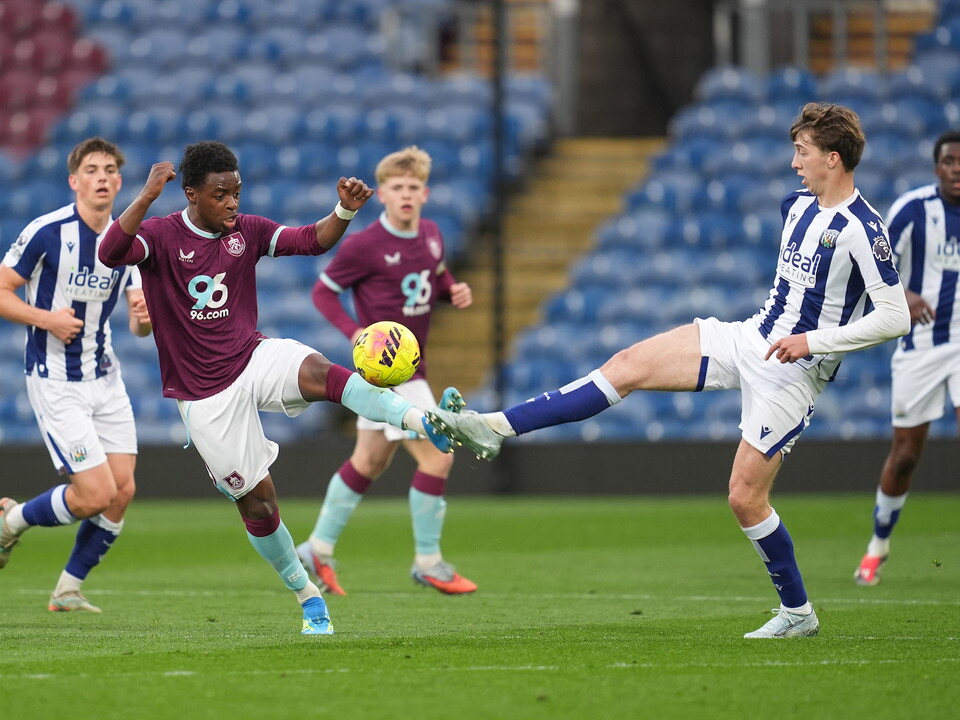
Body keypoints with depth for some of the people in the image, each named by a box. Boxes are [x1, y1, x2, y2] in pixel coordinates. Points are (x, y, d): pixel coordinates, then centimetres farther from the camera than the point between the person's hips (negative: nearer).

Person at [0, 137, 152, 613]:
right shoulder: (46, 232, -13)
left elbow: (138, 326, 6)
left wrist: (145, 318, -18)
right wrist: (46, 318, -22)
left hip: (105, 377, 6)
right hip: (55, 382, -6)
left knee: (123, 489, -1)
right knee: (97, 494, -13)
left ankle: (68, 590, 15)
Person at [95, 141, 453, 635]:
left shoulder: (246, 231, 4)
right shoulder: (161, 236, -10)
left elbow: (312, 240, 2)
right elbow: (111, 253, -29)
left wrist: (345, 211, -18)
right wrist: (147, 197, -41)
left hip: (255, 358, 2)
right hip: (206, 394, -2)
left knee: (319, 372, -33)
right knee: (256, 502, 0)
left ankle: (423, 421, -50)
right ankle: (306, 595, 19)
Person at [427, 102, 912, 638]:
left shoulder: (863, 230, -19)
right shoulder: (798, 206, 7)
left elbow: (896, 316, -23)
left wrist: (812, 341, -24)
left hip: (793, 371, -8)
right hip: (751, 337, 8)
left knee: (746, 496, -7)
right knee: (628, 366, -4)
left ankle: (798, 613, 12)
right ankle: (497, 428, -5)